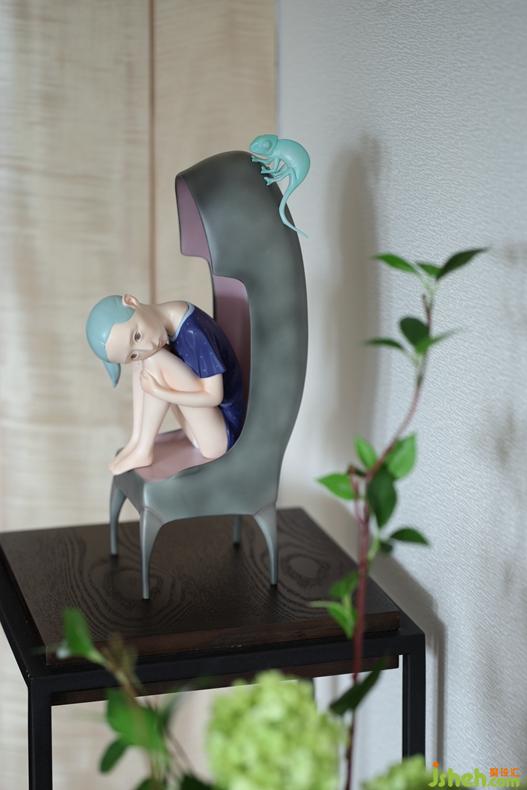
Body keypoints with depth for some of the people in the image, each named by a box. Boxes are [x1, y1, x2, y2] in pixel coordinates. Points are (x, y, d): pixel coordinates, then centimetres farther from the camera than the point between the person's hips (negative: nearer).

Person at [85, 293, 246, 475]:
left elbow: (214, 396, -22)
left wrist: (158, 392, -22)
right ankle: (137, 440, -4)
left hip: (222, 436, -8)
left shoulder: (195, 333, -26)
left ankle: (143, 451, -10)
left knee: (154, 359, -21)